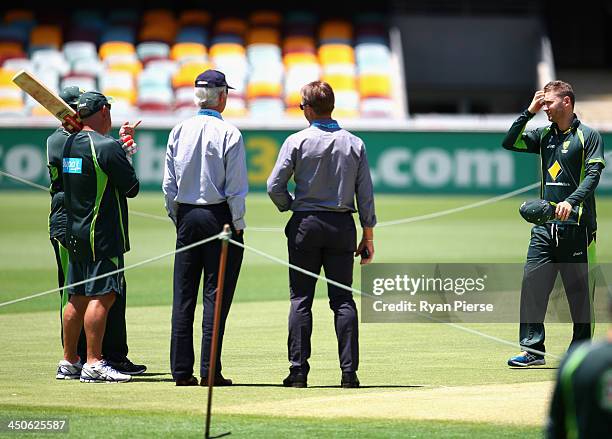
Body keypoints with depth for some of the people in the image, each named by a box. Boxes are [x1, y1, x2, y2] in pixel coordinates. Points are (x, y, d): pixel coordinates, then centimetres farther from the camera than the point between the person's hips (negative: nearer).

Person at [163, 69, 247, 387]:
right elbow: (236, 187, -10)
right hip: (219, 216, -4)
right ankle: (210, 371, -6)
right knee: (216, 296, -3)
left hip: (186, 217, 4)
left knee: (183, 296, 6)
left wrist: (177, 218, 15)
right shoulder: (228, 134, -9)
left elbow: (168, 185, 6)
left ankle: (181, 370, 5)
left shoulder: (178, 132, 4)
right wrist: (238, 226, -2)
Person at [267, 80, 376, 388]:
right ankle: (349, 371, -2)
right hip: (342, 225, 2)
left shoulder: (297, 141, -6)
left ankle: (298, 370, -2)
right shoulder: (354, 144, 2)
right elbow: (366, 195, 3)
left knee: (300, 298, 2)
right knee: (343, 299, 4)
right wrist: (368, 238, 9)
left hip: (305, 225, -2)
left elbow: (274, 186, -9)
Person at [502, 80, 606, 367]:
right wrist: (529, 112, 6)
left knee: (578, 290, 1)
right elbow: (508, 143, 11)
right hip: (545, 225, 5)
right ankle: (533, 349, -4)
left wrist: (571, 201, -25)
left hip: (576, 225, -5)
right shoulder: (544, 136, 15)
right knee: (532, 282, -5)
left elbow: (593, 175, -11)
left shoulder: (588, 136, -2)